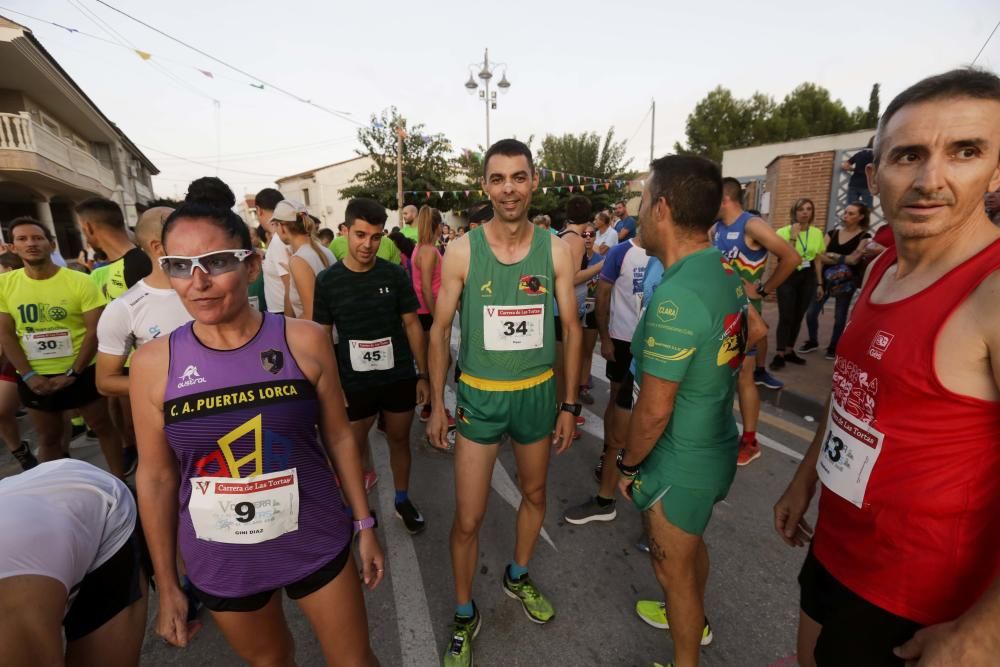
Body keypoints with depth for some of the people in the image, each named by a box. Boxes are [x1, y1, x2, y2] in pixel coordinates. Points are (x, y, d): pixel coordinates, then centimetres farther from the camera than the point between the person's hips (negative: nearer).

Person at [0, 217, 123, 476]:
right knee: (49, 438, 17)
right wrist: (28, 375, -8)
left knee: (103, 427, 10)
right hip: (34, 378, 3)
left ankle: (119, 483, 24)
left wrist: (72, 374, -15)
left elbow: (95, 330, -13)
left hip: (82, 372, -3)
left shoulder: (80, 281, -11)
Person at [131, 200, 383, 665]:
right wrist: (166, 585, 6)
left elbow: (338, 437, -5)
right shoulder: (153, 362, -11)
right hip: (219, 563, 2)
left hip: (316, 544, -1)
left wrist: (364, 525, 2)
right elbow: (155, 476, -1)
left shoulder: (304, 341, -15)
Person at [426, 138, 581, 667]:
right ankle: (464, 616, 32)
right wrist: (436, 404, -3)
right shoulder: (462, 252, -10)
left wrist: (569, 405, 0)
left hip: (538, 393, 3)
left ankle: (518, 576, 50)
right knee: (467, 519, 4)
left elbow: (571, 329, 1)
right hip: (479, 396, -2)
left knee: (534, 494, 21)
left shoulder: (556, 251, -5)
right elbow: (440, 330, -3)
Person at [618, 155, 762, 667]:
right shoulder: (727, 272, -2)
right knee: (692, 544, 31)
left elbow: (653, 410, -26)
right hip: (717, 447, 9)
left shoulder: (675, 296, -30)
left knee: (673, 569, 15)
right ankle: (694, 619, 58)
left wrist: (628, 465, -10)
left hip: (681, 464, -9)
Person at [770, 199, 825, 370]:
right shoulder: (784, 231, -6)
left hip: (808, 278, 4)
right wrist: (793, 236, -19)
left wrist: (819, 283, 10)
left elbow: (817, 260, 11)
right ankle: (779, 354, -2)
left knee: (798, 316, 8)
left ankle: (789, 351, 20)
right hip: (788, 277, -4)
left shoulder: (817, 233, 6)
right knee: (786, 317, -9)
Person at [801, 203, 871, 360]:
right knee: (811, 312, 0)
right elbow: (819, 256, -5)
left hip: (847, 281, -3)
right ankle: (813, 341, 20)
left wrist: (832, 255, -6)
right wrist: (842, 259, -15)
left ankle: (833, 347, 19)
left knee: (840, 316, 4)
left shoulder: (864, 237, -2)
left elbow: (854, 259, -13)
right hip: (826, 278, 3)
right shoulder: (832, 233, 6)